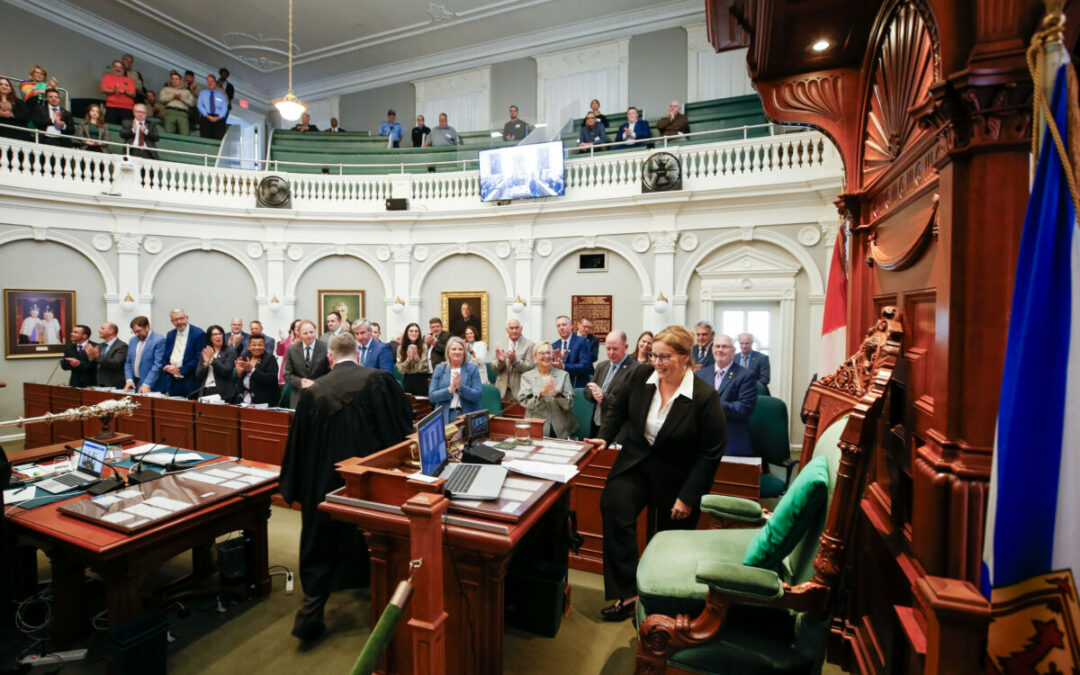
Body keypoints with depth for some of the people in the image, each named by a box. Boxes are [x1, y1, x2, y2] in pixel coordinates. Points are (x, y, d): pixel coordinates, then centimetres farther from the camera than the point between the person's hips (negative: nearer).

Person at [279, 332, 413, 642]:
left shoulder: (313, 392, -3)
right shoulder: (379, 381, -11)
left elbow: (298, 445, 2)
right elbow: (405, 427, -9)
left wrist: (294, 487, 12)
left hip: (323, 484, 1)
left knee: (321, 547, 19)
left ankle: (310, 615, 18)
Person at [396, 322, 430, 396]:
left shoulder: (423, 347, -3)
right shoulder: (401, 348, 2)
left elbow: (422, 368, -8)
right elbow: (400, 369, -3)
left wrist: (416, 355, -21)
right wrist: (408, 358, -17)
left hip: (420, 380, -1)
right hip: (407, 380, 2)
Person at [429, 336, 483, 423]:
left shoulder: (473, 368, 6)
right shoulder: (439, 369, 10)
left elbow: (477, 396, -3)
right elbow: (431, 396, 2)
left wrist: (460, 387, -17)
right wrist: (449, 390, -13)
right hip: (445, 416, 0)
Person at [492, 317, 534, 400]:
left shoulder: (529, 344, -2)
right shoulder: (499, 344, 8)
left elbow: (530, 367, -8)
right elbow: (494, 368, 7)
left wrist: (514, 359, -21)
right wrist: (500, 361, -14)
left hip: (520, 390, -2)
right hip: (502, 389, 3)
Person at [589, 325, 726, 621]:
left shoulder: (705, 397, -20)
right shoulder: (640, 376, -9)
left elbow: (711, 452, -14)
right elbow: (617, 408, 8)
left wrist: (687, 496, -15)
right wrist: (605, 437, -8)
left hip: (678, 476, -2)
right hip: (635, 463, 3)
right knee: (613, 508, -21)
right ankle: (626, 594, -8)